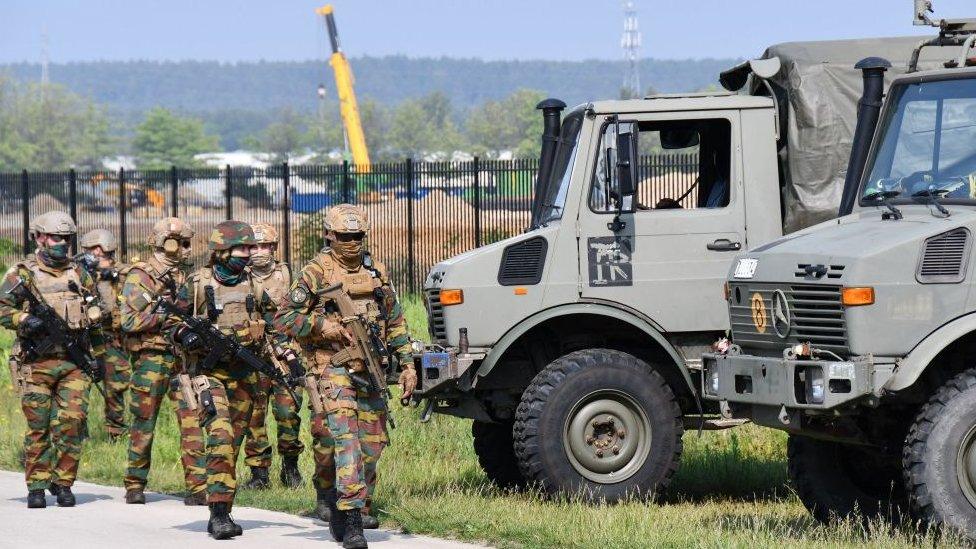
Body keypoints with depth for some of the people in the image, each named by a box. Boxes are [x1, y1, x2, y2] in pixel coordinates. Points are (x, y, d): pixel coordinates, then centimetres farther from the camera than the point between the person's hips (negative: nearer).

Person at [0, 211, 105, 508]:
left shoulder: (80, 275, 14)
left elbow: (94, 320, 19)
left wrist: (98, 358, 15)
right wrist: (26, 321, -22)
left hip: (74, 364, 3)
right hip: (37, 363, -3)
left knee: (71, 423, -4)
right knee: (38, 427, 0)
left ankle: (64, 484, 5)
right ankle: (36, 487, 6)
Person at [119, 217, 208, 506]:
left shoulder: (184, 277, 15)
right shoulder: (138, 277, -3)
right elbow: (129, 320, -12)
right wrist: (164, 312, -17)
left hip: (183, 356, 4)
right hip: (151, 358, -4)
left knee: (194, 421, -5)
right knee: (144, 425, 3)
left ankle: (197, 487, -6)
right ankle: (135, 486, 15)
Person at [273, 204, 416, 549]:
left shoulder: (377, 272, 15)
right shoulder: (317, 272, -1)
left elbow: (395, 323, 21)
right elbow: (284, 319, -1)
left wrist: (407, 365, 15)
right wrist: (321, 325, -14)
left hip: (370, 370, 6)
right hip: (333, 368, -6)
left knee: (372, 444, 4)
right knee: (344, 439, -18)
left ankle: (347, 506, 21)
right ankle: (350, 521, -22)